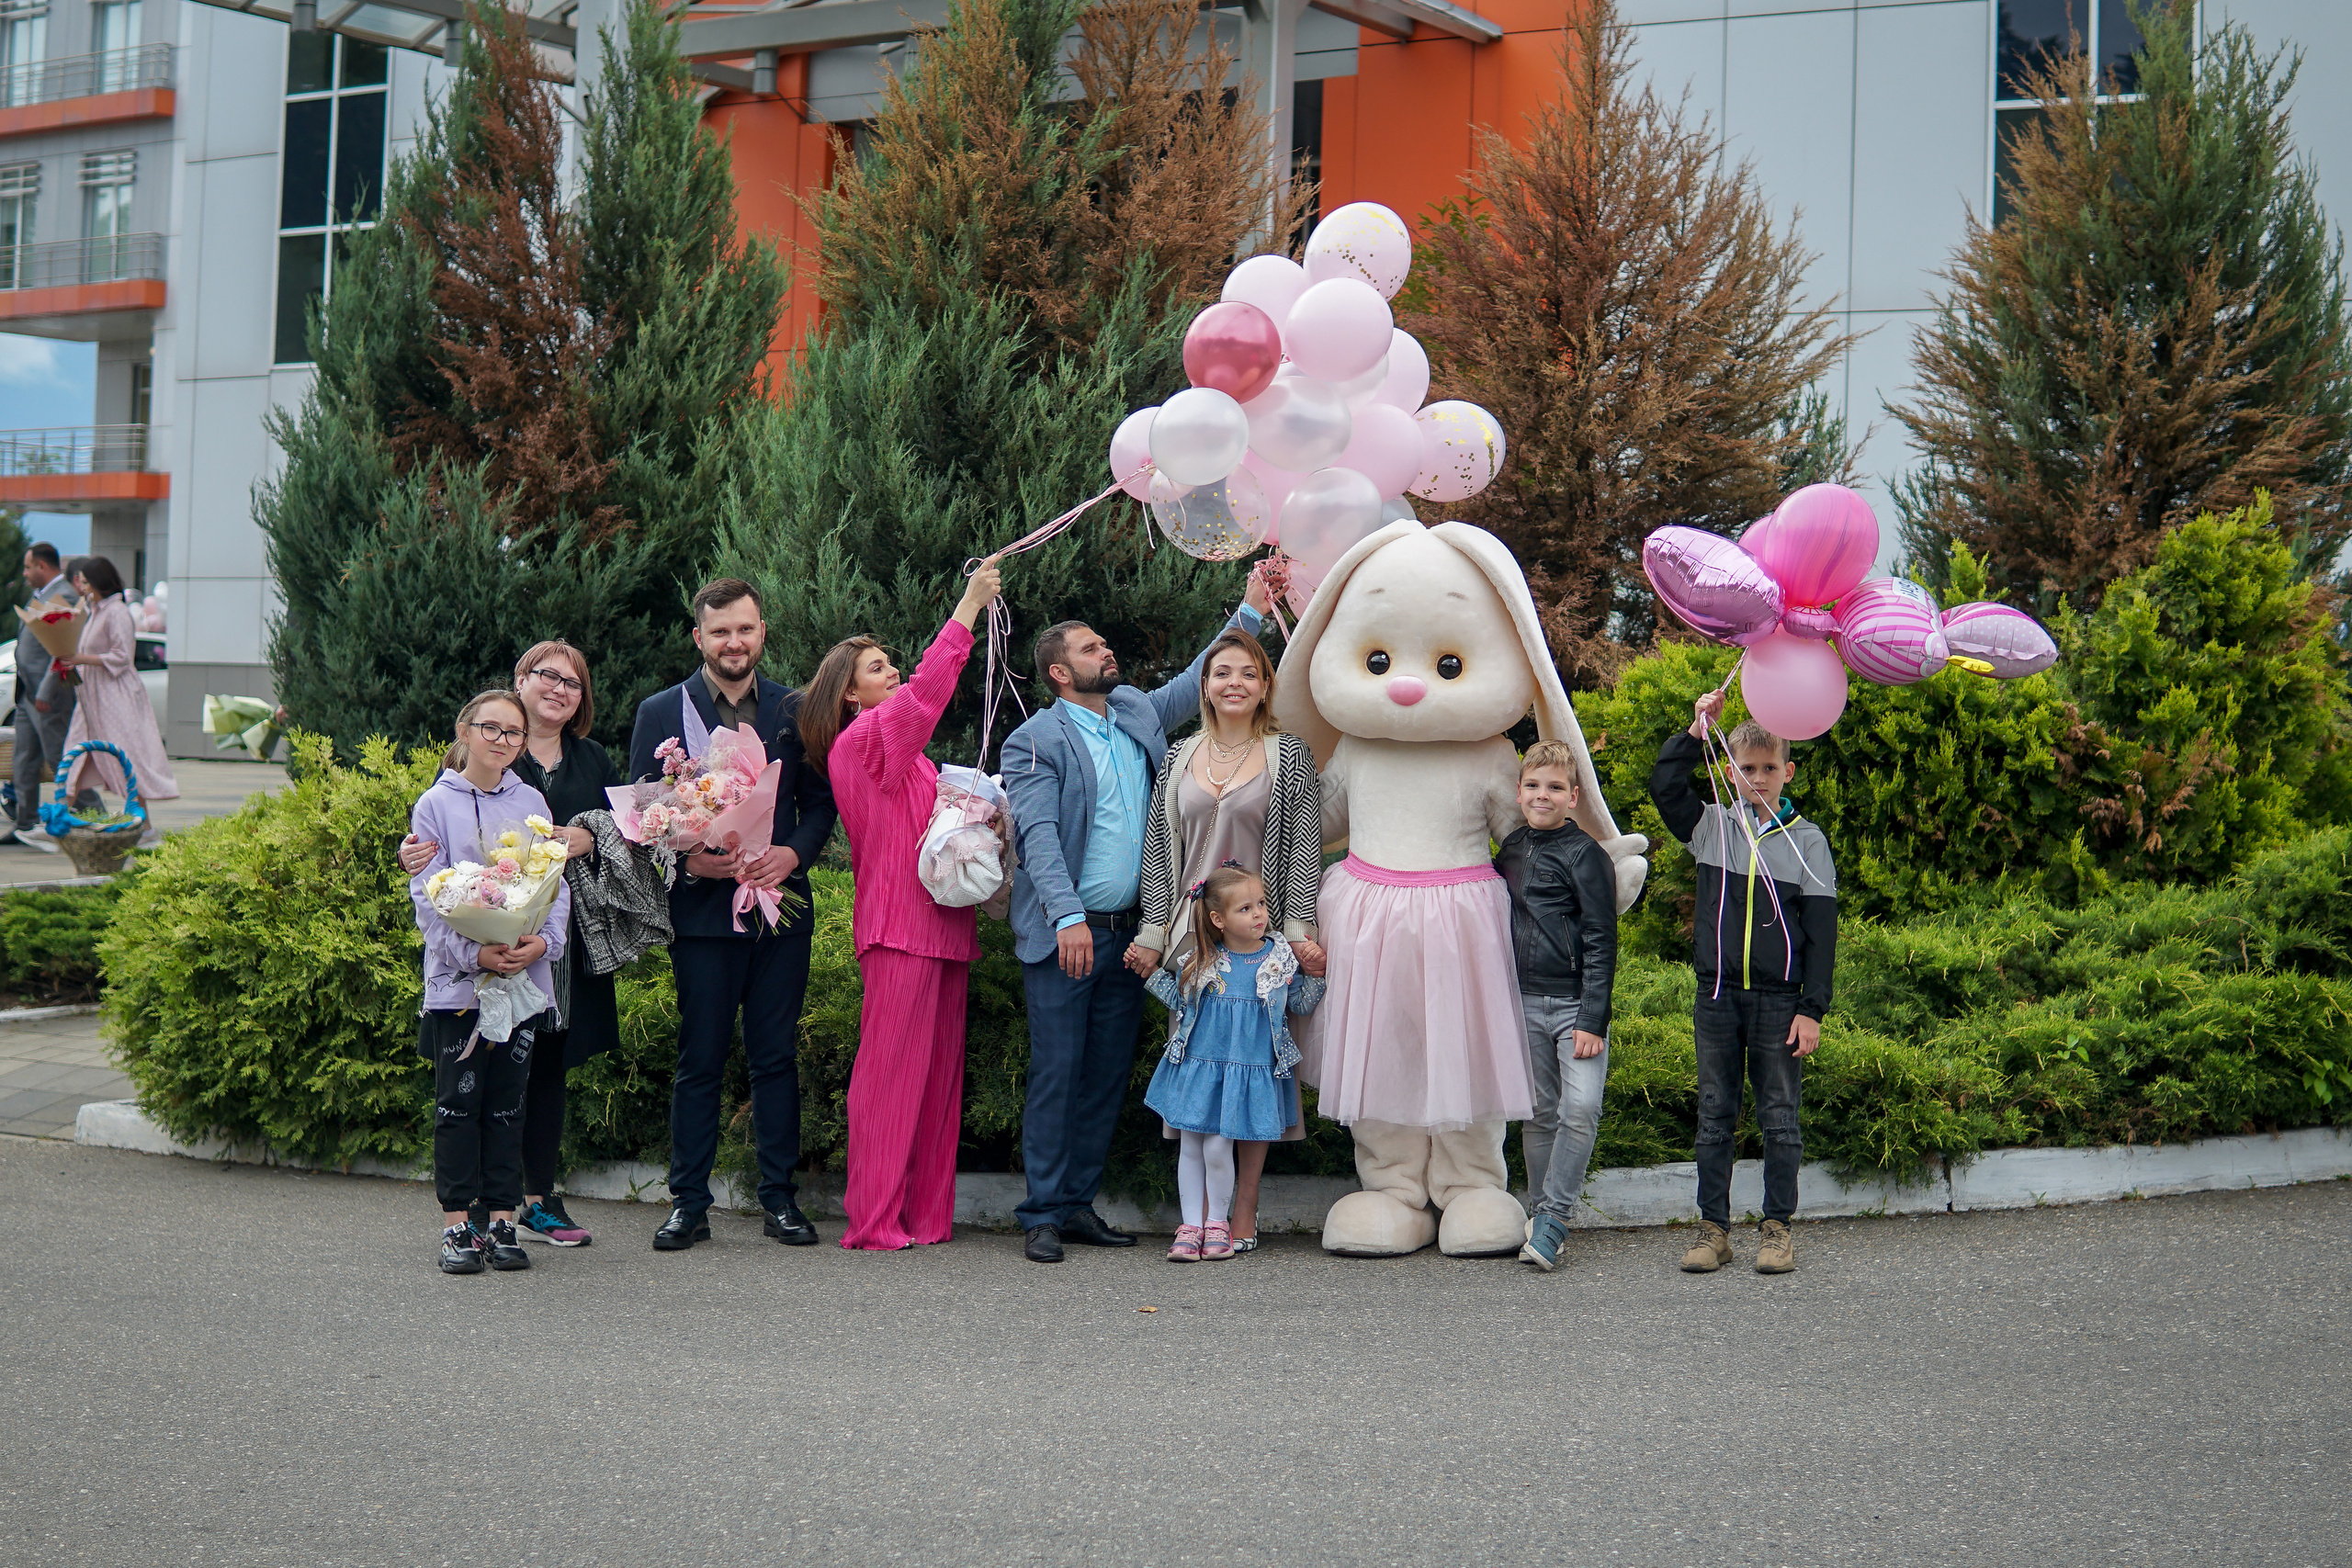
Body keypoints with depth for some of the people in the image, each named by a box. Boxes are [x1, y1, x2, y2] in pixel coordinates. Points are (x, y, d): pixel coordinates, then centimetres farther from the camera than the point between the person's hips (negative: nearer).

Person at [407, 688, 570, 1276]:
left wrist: (545, 940, -11)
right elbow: (427, 897, -5)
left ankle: (502, 1221, 13)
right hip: (457, 979, -3)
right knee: (459, 1104, 0)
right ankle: (457, 1226, 6)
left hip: (523, 976, 3)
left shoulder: (531, 803, 9)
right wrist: (473, 953, -18)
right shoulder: (435, 805, 0)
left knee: (507, 1104, 7)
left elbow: (556, 884, 8)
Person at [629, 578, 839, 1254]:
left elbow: (821, 803, 10)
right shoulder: (661, 712, 5)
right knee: (699, 1061, 2)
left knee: (776, 1057, 5)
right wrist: (689, 860, -14)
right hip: (702, 911, -1)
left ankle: (780, 1198, 12)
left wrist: (793, 853, -10)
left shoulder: (795, 710, 10)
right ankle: (688, 1203, 9)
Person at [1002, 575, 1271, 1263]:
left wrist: (1250, 612, 16)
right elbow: (1039, 835, -16)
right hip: (1065, 934, -6)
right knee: (1057, 1074, -5)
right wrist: (1068, 916, -27)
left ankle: (1078, 1205, 16)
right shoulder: (1034, 741, -6)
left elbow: (1198, 682, 25)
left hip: (1128, 932, 6)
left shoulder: (1137, 712, 14)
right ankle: (1042, 1216, 0)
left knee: (1108, 1076, 8)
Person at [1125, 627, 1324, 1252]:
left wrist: (1300, 930, -9)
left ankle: (1244, 1215, 3)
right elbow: (1159, 849, 12)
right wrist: (1154, 931, 5)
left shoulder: (1289, 755, 4)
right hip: (1192, 934, 3)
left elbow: (1305, 848, -1)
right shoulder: (1179, 758, 12)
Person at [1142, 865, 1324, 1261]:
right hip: (1197, 1064, 2)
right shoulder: (1200, 961, -1)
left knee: (1217, 1147, -4)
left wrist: (1316, 974, -7)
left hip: (1250, 1070, -2)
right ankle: (1192, 1224, 16)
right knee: (1191, 1145, 5)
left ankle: (1217, 1223, 14)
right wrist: (1151, 972, 4)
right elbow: (1179, 998, 14)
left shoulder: (1280, 957, -1)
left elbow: (1301, 1004, 9)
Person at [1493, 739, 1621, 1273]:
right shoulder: (1511, 848, 10)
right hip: (1525, 1001, 5)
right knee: (1539, 1113, 9)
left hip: (1575, 1002, -5)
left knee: (1581, 1108, -13)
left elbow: (1600, 943, -9)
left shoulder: (1585, 855, -8)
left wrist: (1593, 1019, -14)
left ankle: (1553, 1218, -7)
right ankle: (1542, 1210, 17)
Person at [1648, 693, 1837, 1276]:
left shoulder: (1806, 840, 3)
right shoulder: (1711, 827, 8)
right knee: (1714, 1117, 5)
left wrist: (1812, 1008, -5)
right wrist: (1697, 731, -5)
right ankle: (1713, 1228, 10)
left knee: (1779, 1118, 3)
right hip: (1717, 997, 2)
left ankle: (1778, 1227, 10)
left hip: (1779, 999, -2)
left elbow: (1821, 930, 1)